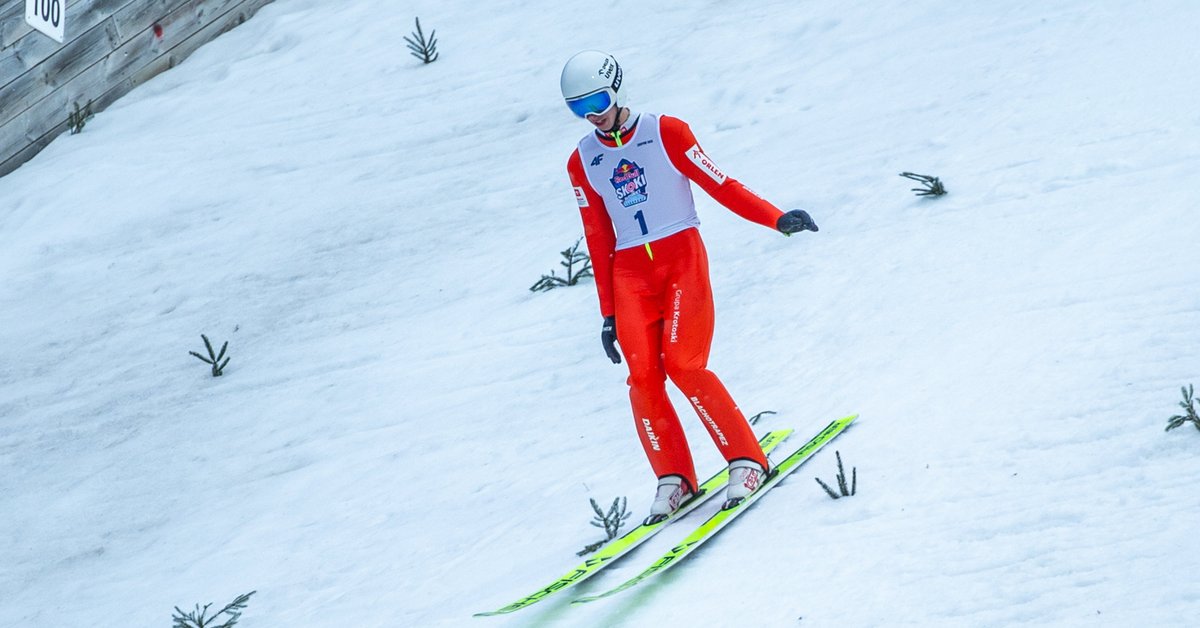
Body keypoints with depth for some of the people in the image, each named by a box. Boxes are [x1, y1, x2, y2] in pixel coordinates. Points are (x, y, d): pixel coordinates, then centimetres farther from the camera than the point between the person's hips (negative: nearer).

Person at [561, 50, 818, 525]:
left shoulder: (666, 133, -2)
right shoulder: (582, 163, 9)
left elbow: (720, 185, -2)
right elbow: (598, 240, 12)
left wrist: (777, 219, -14)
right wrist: (608, 314, 11)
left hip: (682, 258, -3)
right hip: (630, 274, 3)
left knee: (683, 365, -17)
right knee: (643, 375, -11)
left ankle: (746, 460, -6)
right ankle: (673, 479, -1)